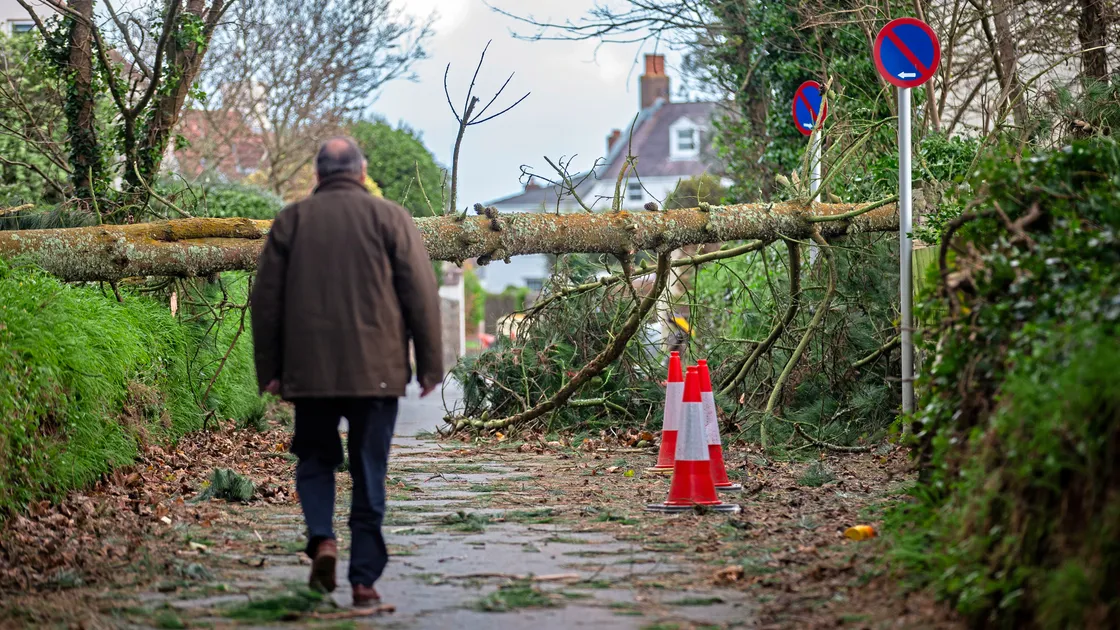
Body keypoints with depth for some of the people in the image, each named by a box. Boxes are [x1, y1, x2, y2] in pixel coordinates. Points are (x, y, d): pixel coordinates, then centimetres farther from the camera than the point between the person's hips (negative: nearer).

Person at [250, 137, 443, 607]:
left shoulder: (291, 220, 6)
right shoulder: (390, 217, 3)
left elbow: (266, 299, 6)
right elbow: (422, 294, -1)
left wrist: (269, 370, 12)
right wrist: (429, 364, 5)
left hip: (309, 371, 1)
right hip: (376, 372, -1)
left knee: (315, 460, 17)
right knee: (369, 473, 6)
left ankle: (321, 538, -7)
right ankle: (365, 578, 4)